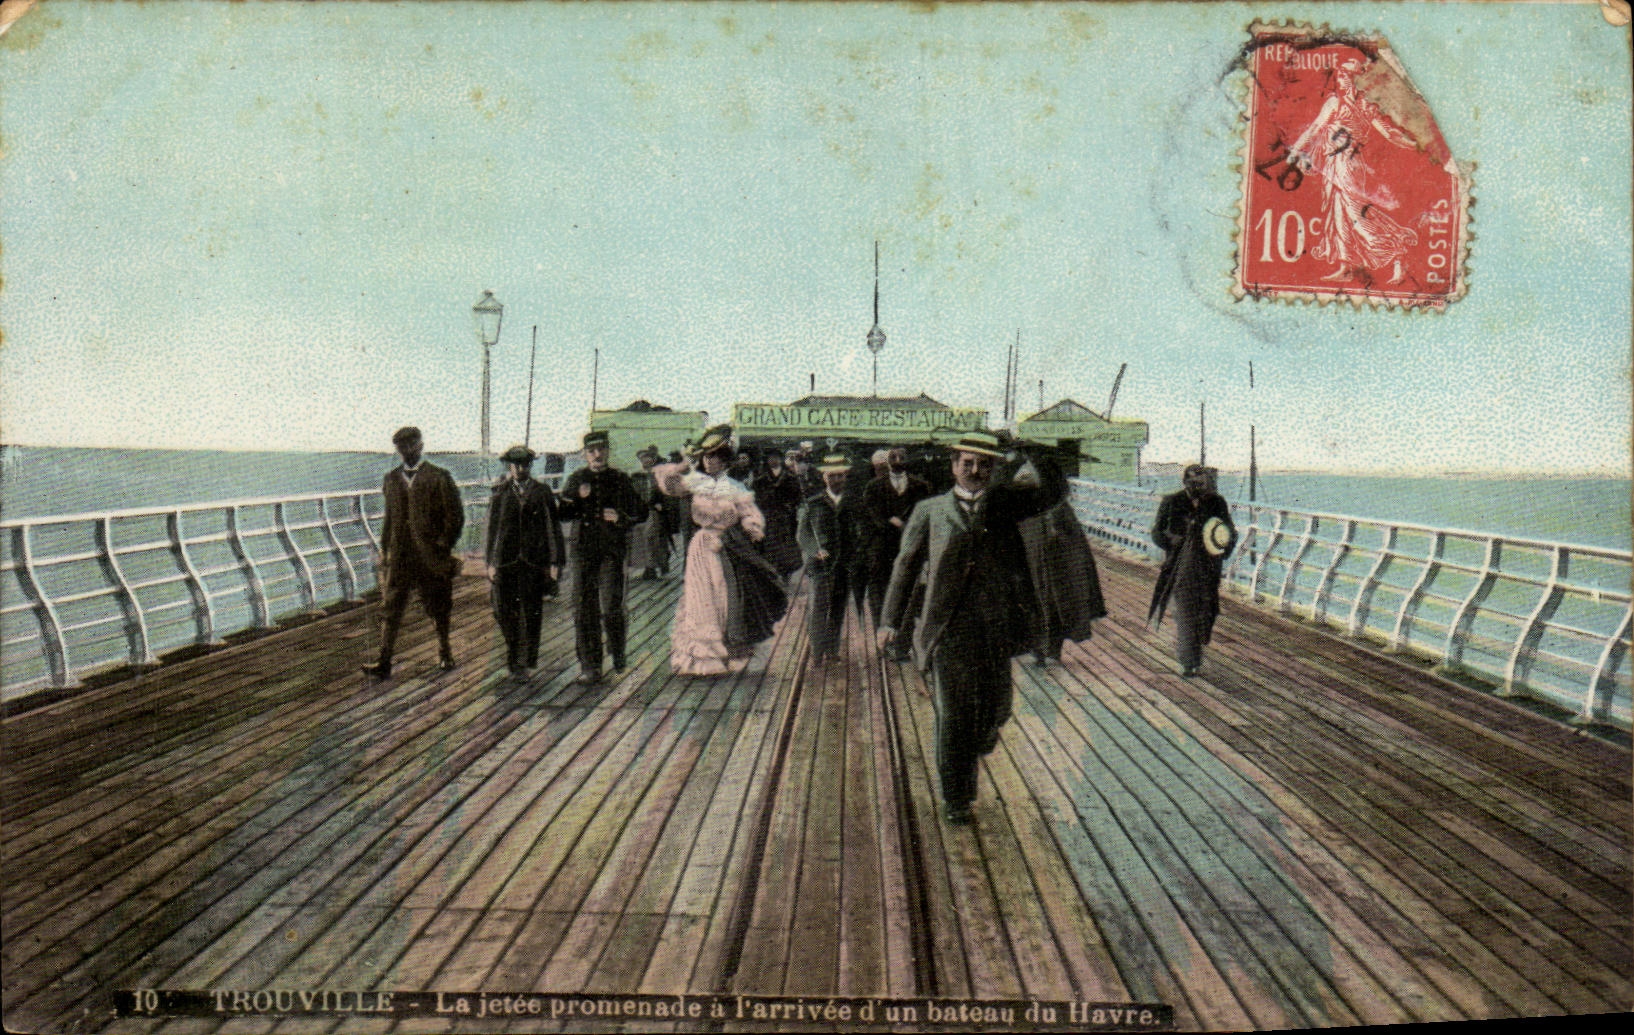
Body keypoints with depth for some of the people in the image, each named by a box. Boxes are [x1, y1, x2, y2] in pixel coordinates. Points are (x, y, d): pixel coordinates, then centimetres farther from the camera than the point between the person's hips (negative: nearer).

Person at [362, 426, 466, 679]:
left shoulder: (439, 478, -3)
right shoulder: (391, 479, 11)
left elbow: (455, 516, -3)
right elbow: (389, 518, 17)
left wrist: (443, 545, -9)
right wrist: (384, 551, 12)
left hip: (431, 557, -3)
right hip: (399, 557, 3)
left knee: (439, 610, 10)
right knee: (390, 608, -3)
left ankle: (444, 653, 28)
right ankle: (384, 663, -2)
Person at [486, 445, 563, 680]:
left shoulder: (542, 493, 6)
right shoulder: (500, 493, 9)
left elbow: (553, 528, 5)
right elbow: (492, 529, 9)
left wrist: (555, 561, -2)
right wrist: (490, 562, 2)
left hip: (534, 561, -1)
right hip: (505, 561, 1)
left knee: (531, 613, 0)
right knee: (503, 612, 3)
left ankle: (523, 663, 13)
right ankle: (514, 655, 25)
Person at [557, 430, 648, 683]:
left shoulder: (620, 479, 7)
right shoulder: (576, 480, 11)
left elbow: (641, 511, 11)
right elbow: (563, 513, 5)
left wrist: (621, 518, -8)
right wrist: (577, 498, -13)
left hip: (612, 550, -2)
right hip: (584, 550, 2)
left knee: (611, 608, -12)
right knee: (584, 610, 3)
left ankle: (617, 652, 16)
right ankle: (589, 665, 12)